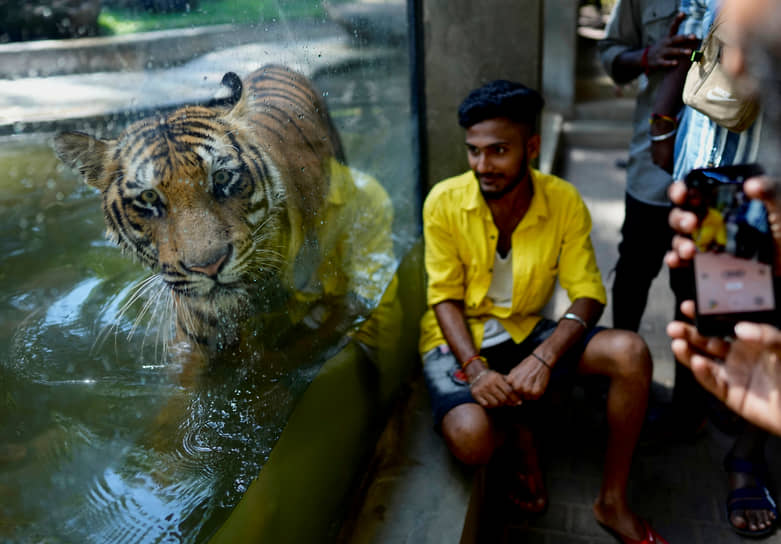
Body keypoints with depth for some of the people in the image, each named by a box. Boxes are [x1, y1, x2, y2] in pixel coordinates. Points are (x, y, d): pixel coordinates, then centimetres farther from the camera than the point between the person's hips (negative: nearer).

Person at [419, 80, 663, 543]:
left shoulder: (564, 202, -10)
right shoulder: (444, 202, -13)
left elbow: (588, 294, -10)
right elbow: (445, 297, -9)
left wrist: (543, 358, -27)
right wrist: (474, 367, -25)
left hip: (526, 332, 3)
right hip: (458, 339, -2)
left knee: (631, 353, -22)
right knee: (471, 437, -32)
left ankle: (613, 502, -2)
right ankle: (516, 434, 9)